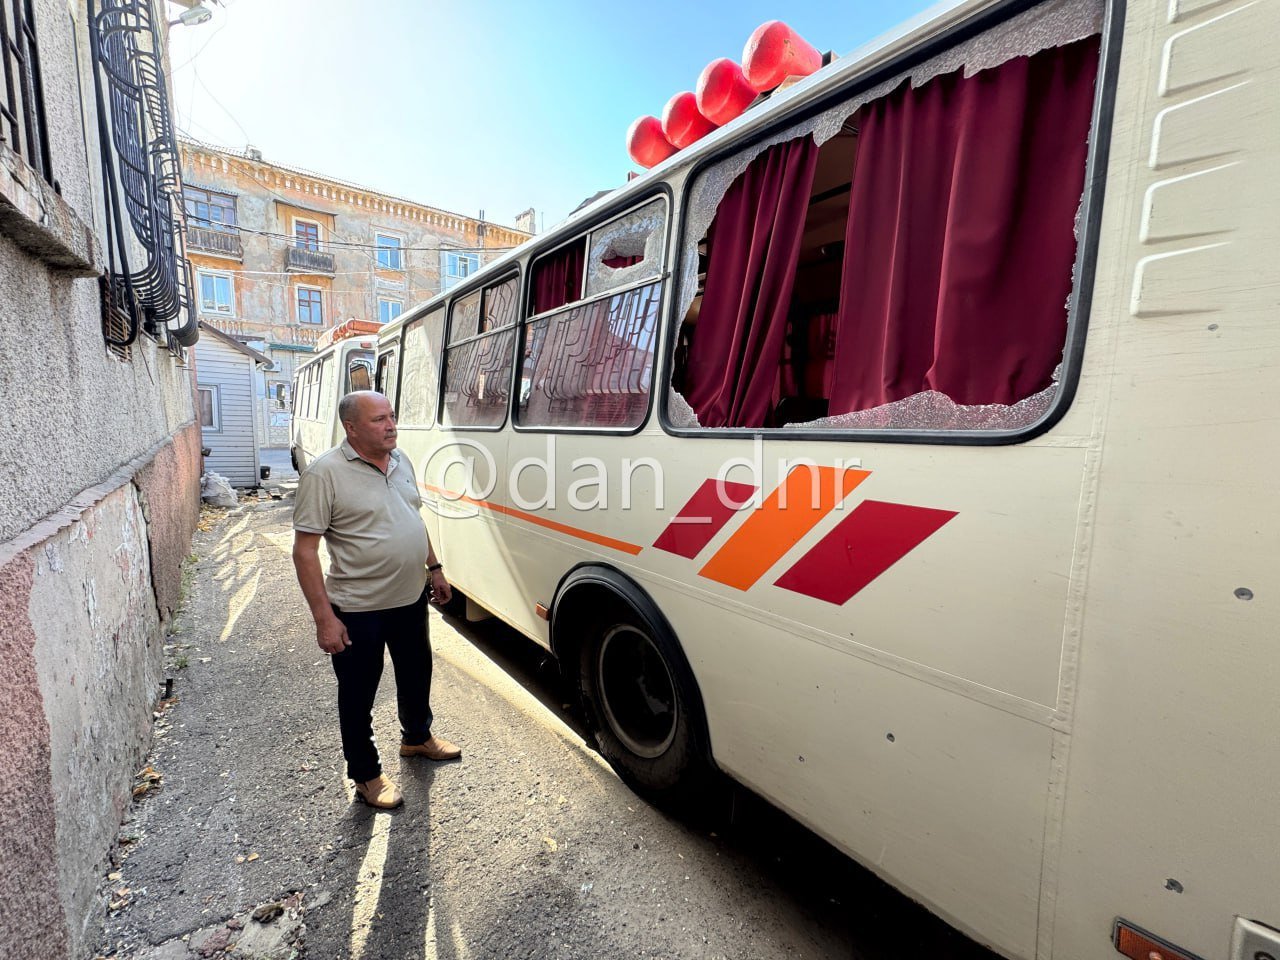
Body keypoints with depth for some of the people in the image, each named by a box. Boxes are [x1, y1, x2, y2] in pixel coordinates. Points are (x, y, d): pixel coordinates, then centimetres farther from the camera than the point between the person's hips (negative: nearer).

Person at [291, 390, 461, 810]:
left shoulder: (401, 461, 3)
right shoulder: (325, 472, -18)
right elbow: (304, 550, -18)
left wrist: (434, 569, 14)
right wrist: (324, 617, -20)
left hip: (410, 598, 7)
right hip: (357, 610, -7)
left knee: (416, 673, 24)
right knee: (358, 693, 13)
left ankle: (417, 737, 50)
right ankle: (366, 775, 35)